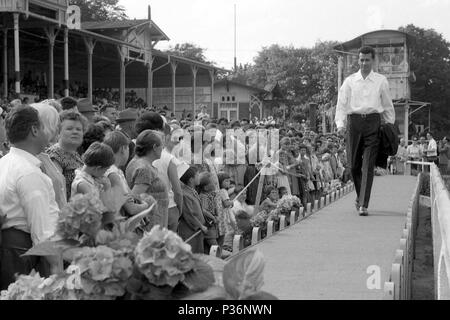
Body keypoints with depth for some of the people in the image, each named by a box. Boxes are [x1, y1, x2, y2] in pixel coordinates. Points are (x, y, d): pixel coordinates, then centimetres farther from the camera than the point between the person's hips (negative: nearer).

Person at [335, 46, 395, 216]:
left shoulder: (381, 81, 10)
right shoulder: (350, 81, 10)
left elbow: (387, 106, 14)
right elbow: (341, 104, 4)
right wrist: (340, 124, -11)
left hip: (373, 122, -1)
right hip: (354, 121, 1)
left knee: (368, 166, -9)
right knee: (354, 164, 6)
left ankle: (363, 205, -9)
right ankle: (360, 196, 30)